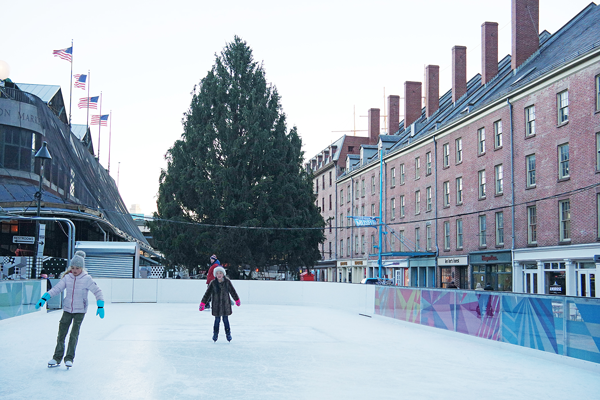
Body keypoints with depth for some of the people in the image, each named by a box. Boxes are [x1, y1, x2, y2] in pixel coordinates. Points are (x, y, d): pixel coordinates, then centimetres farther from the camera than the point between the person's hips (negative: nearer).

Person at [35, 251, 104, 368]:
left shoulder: (87, 279, -12)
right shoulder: (67, 278, -3)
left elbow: (97, 291, -8)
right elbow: (56, 289, -1)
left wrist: (100, 306, -16)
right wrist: (43, 299, -11)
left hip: (80, 311, -3)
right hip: (67, 310, 3)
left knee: (74, 335, -6)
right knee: (61, 333, 4)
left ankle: (69, 358, 5)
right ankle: (57, 358, 14)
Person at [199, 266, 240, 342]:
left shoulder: (227, 282, -5)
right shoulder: (213, 283, -7)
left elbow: (233, 291, 8)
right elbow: (207, 294, -3)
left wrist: (237, 300, 18)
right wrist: (203, 303, -4)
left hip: (225, 304, 0)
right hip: (216, 305, 0)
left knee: (226, 319, 5)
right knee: (217, 319, 6)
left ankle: (228, 333, 18)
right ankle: (215, 334, 21)